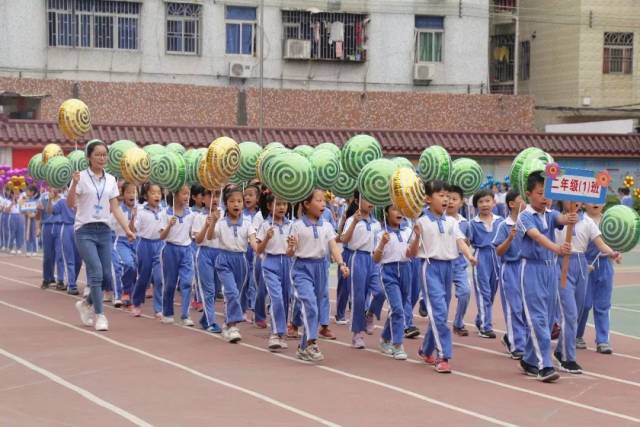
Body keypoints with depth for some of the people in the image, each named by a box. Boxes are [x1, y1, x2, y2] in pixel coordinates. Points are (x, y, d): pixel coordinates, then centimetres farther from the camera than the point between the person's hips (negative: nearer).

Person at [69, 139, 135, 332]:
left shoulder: (110, 180, 9)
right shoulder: (81, 177, -5)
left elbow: (115, 208, 10)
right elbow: (70, 204, -12)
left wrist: (127, 229, 1)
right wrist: (74, 185, -28)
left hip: (104, 230, 5)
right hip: (85, 230, -5)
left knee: (105, 275, 3)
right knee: (96, 272, -15)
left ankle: (85, 304, 28)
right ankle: (99, 316, -6)